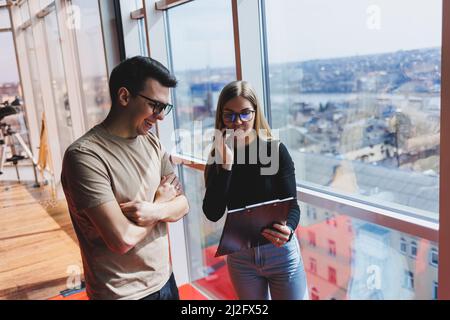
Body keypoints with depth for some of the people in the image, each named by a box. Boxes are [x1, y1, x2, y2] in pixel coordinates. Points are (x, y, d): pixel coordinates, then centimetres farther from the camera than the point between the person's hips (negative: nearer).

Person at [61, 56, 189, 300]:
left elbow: (182, 205, 1)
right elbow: (123, 239, -26)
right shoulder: (85, 155, -22)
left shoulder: (152, 143, 1)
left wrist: (155, 211, -20)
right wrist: (161, 201, -10)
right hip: (122, 292, -6)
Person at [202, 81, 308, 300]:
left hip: (280, 253, -2)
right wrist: (226, 164, -23)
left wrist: (288, 229, -34)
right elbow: (213, 213, -15)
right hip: (239, 256, 3)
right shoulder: (218, 158, -4)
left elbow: (292, 205, -12)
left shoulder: (275, 150, -11)